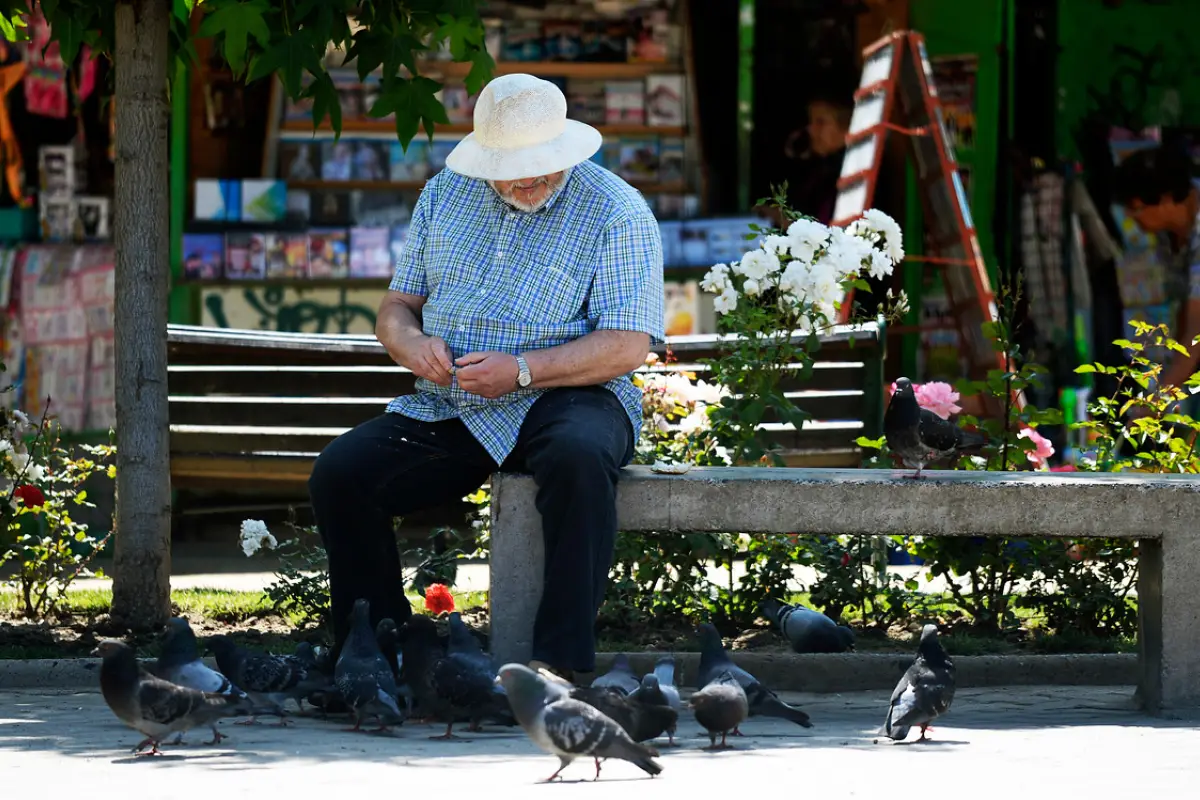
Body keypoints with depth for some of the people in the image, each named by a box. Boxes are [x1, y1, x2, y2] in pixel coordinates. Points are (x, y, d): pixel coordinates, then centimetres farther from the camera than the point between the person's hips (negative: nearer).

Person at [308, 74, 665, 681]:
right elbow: (396, 306, 18)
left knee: (579, 457, -40)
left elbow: (628, 346, -11)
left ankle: (560, 660, -38)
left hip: (565, 399, -5)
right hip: (445, 406, 5)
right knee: (338, 472, -17)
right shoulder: (446, 193, 13)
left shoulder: (615, 212, -4)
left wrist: (521, 370, -22)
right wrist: (411, 343, -8)